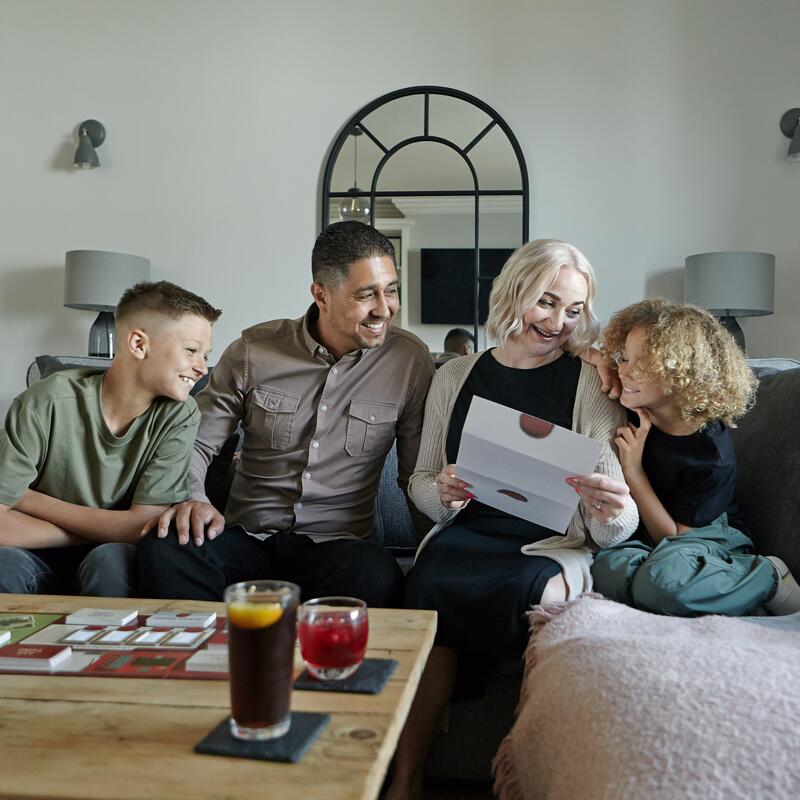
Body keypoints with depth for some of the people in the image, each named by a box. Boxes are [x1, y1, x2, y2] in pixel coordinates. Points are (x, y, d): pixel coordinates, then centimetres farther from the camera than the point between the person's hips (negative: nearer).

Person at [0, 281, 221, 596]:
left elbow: (144, 526, -16)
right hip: (41, 559, 0)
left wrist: (30, 500, -15)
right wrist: (108, 529, -18)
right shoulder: (48, 404, -18)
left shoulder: (179, 416, -13)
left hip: (115, 560, 0)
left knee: (111, 559, -32)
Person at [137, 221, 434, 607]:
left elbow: (418, 475, 6)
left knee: (378, 578, -36)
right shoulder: (255, 350, 1)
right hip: (246, 540, 1)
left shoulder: (410, 360, 1)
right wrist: (193, 499, -15)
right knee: (163, 548, -30)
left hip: (337, 544, -1)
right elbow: (195, 442, 6)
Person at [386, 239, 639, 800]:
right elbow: (421, 482, 15)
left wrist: (612, 513, -27)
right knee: (429, 582, -32)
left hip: (554, 544, -1)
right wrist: (441, 494, -9)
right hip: (468, 534, 2)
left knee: (530, 589, -36)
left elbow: (613, 531, -3)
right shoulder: (456, 377, 11)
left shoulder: (591, 382, 3)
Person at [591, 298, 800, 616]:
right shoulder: (637, 413, -5)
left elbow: (673, 536, -15)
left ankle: (767, 578, -12)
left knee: (661, 577, -41)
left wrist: (633, 470, -21)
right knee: (608, 569, -33)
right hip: (645, 539, 5)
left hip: (710, 539, -5)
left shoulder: (711, 454, -20)